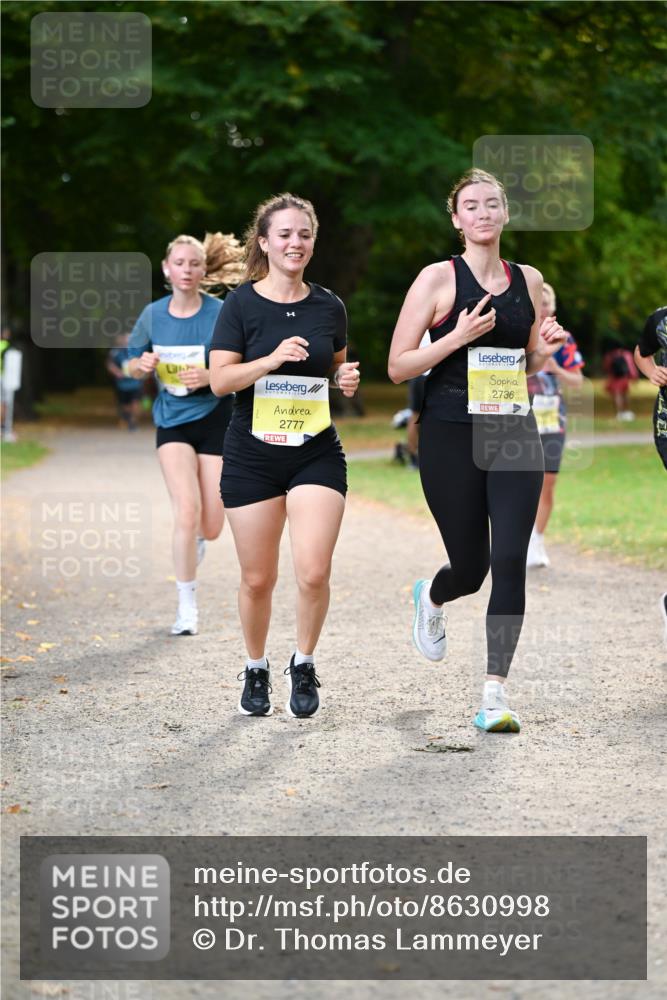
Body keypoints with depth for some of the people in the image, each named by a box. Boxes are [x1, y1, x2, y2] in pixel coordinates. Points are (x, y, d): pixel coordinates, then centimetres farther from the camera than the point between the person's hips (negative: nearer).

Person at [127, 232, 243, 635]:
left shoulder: (221, 313, -8)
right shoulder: (153, 315, 0)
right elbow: (134, 367, 11)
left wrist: (210, 376, -25)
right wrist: (142, 365, -12)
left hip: (216, 419, -1)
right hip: (173, 421, 1)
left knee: (211, 526, 1)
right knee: (187, 513, -16)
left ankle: (194, 541, 41)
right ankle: (187, 606, -2)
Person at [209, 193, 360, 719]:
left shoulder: (329, 306, 5)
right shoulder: (242, 304, -3)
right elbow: (219, 379, -9)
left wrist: (347, 379, -3)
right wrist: (272, 359, -23)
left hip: (317, 453, 1)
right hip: (253, 454, -1)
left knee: (313, 572, -14)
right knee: (258, 579, 5)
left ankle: (304, 665, 10)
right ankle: (256, 670, 29)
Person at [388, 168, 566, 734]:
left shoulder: (528, 280, 10)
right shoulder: (438, 279, -3)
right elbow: (398, 367, -5)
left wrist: (545, 350, -1)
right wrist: (458, 337, -18)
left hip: (515, 433, 3)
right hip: (452, 435, -3)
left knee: (510, 562, -10)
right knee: (470, 566, 4)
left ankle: (496, 693, -5)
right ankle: (431, 599, 42)